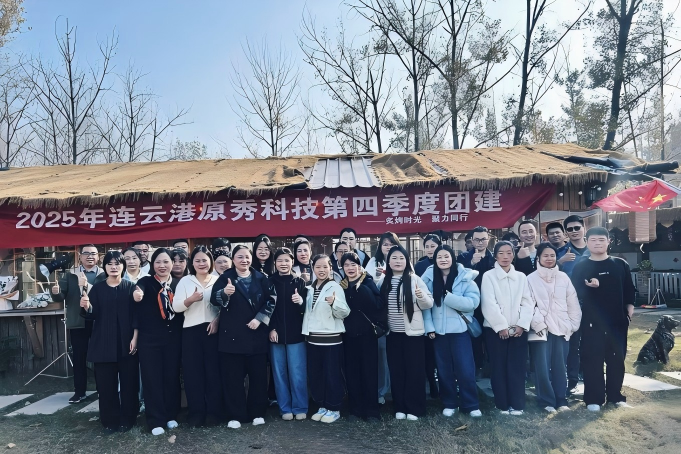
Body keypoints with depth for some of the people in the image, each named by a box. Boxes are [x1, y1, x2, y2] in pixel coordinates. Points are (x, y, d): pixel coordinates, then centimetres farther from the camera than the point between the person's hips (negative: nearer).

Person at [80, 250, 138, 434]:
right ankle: (110, 420, 19)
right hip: (103, 342, 1)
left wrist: (135, 338, -9)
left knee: (129, 382, 4)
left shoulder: (130, 287, 1)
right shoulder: (97, 288, 5)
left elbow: (136, 315, -2)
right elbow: (93, 315, 1)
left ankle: (127, 420, 18)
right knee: (106, 383, 4)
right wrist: (86, 307, -21)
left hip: (126, 341, -1)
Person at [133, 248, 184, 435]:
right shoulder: (146, 282, -5)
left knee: (172, 376, 10)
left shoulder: (178, 284, 4)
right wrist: (137, 294, -50)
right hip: (149, 338, -2)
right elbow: (138, 291, -30)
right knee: (152, 378, 2)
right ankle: (156, 420, 14)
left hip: (173, 337, 2)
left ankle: (171, 415, 25)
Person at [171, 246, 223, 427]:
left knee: (214, 370, 2)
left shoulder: (218, 280, 4)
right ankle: (196, 412, 12)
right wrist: (190, 299, -19)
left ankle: (214, 411, 12)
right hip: (191, 331, 1)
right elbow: (176, 307, -2)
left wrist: (217, 319, -11)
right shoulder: (185, 281, 4)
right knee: (193, 372, 2)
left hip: (213, 329, 0)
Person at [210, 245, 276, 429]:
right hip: (232, 335, -1)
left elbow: (272, 299, 2)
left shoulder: (261, 278, 5)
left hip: (256, 335, 1)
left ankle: (257, 413, 21)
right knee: (233, 377, 3)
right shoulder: (225, 277, 1)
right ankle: (235, 415, 14)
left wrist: (259, 318, -9)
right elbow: (214, 299, -12)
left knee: (258, 375, 8)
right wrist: (224, 293, -34)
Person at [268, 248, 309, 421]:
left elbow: (307, 309, 1)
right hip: (275, 334, 1)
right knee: (279, 373, 8)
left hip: (296, 334, -1)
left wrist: (301, 301, -20)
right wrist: (270, 329, -6)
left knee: (297, 373, 1)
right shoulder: (269, 282, 3)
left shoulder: (300, 282, 3)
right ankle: (285, 408, 20)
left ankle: (300, 408, 15)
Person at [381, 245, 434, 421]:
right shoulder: (384, 282, 5)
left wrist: (421, 296, -27)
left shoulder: (414, 279, -7)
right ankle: (400, 407, 20)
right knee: (396, 371, 9)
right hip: (393, 333, 4)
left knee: (414, 371, 2)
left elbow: (429, 304, -11)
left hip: (413, 332, -4)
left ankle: (414, 408, 14)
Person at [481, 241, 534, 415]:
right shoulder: (488, 276, 0)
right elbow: (489, 304, -8)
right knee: (499, 367, 1)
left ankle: (517, 404, 10)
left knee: (517, 367, 1)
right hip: (496, 329, -2)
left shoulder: (521, 277, 11)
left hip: (518, 329, 2)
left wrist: (522, 325, -7)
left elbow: (527, 302, 4)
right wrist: (501, 326, -12)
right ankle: (503, 404, 11)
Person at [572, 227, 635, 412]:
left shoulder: (621, 264, 7)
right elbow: (576, 292, -9)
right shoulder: (580, 267, 0)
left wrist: (629, 309, 1)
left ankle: (615, 396, 24)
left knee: (617, 359, 9)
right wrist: (589, 287, -26)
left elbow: (629, 290, 10)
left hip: (617, 319, 2)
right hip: (592, 321, -2)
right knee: (593, 360, -1)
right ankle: (594, 399, 7)